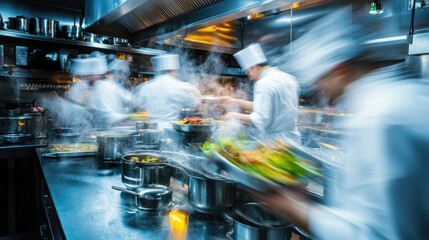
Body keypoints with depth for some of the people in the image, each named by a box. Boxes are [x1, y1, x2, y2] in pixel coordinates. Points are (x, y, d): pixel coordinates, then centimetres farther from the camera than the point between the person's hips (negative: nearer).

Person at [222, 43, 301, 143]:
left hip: (275, 140, -9)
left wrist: (237, 116, -10)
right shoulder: (288, 78, 9)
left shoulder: (264, 83, -18)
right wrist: (235, 101, 14)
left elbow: (261, 119, -23)